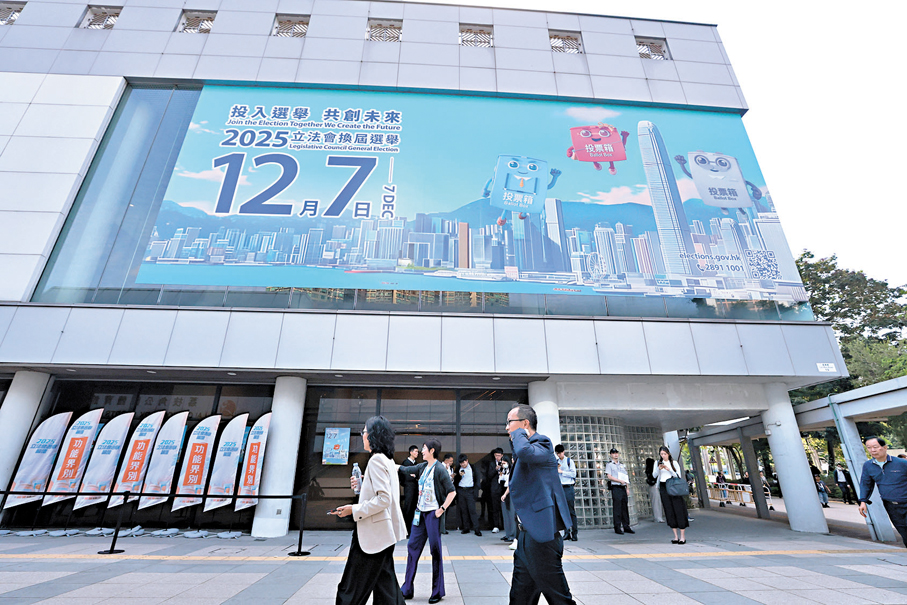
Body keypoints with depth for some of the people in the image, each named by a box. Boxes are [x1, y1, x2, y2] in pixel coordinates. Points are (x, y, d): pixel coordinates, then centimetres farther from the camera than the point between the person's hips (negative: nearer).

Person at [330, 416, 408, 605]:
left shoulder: (376, 460, -19)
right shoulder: (388, 459, 11)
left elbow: (383, 499, -24)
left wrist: (354, 510, -17)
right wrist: (363, 484, 9)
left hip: (374, 534, -10)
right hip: (384, 533, 10)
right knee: (385, 588, 17)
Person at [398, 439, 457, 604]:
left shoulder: (439, 469, -13)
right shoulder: (422, 467, 7)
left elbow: (452, 492, -12)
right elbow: (404, 469, 14)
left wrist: (442, 509, -15)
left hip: (433, 513, -7)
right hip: (420, 512, 7)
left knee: (435, 550, 1)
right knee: (412, 547, 10)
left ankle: (437, 592, 16)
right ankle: (407, 590, 22)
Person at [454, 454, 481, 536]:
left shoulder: (472, 467, 1)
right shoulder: (458, 469, 6)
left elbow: (477, 478, 7)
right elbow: (456, 480, 7)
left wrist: (476, 488, -3)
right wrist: (459, 475, -12)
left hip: (470, 490, -3)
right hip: (460, 491, 3)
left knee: (472, 509, -8)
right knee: (463, 510, 5)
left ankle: (476, 529, -4)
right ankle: (466, 528, 14)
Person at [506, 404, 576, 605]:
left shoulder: (541, 443, -16)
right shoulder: (527, 446, 14)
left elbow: (524, 452, -38)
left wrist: (519, 433, -20)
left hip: (542, 532, -10)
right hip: (528, 533, 10)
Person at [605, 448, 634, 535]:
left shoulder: (622, 465, 19)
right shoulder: (609, 465, 1)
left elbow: (626, 477, 20)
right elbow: (609, 477, -8)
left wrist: (627, 487, 10)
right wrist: (620, 481, -16)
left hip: (623, 488, 5)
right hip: (615, 488, -5)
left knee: (625, 507, 6)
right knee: (617, 508, -5)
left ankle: (626, 526, 13)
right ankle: (617, 527, 0)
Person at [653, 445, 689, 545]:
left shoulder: (674, 463, 3)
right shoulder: (658, 463, 9)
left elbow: (678, 476, -4)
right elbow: (654, 475, 1)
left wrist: (668, 469, -17)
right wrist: (659, 468, -16)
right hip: (663, 487, 2)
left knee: (679, 510, -5)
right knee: (669, 511, 4)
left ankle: (683, 536, 3)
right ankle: (676, 536, 11)